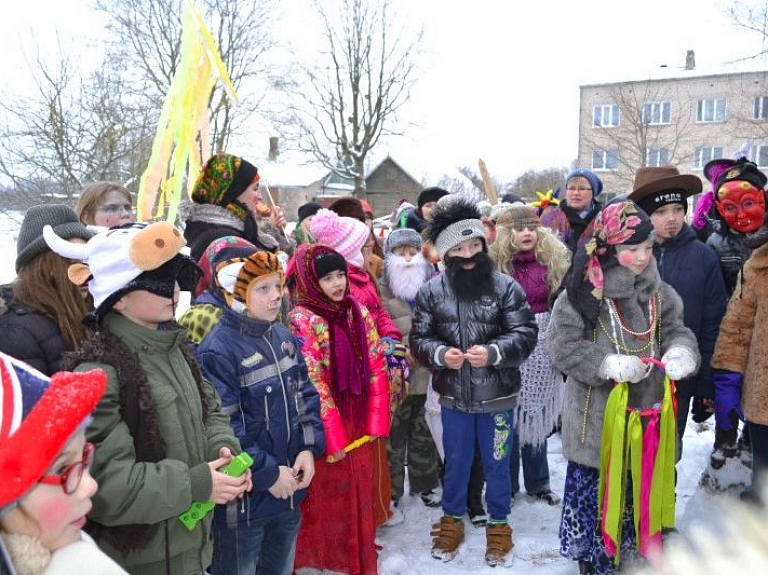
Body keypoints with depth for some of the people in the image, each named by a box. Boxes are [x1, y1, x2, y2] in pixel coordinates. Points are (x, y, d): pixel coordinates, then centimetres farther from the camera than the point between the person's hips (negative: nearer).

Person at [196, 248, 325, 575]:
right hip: (244, 498, -7)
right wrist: (268, 474, -18)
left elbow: (306, 395, 9)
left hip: (289, 490, 7)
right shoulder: (217, 351, -22)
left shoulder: (284, 337, 3)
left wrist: (308, 448, -4)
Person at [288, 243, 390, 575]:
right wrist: (332, 437, -16)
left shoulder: (359, 313, 5)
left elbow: (376, 367, 5)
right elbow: (312, 382, -16)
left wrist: (376, 421, 0)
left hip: (359, 424, 5)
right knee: (327, 498, 7)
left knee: (360, 495, 16)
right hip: (325, 427, -5)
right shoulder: (302, 319, -13)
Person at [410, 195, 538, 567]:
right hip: (453, 395, 1)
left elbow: (525, 334, -9)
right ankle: (452, 519, 39)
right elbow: (419, 339, 0)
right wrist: (440, 353, -20)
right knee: (456, 461, 18)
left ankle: (498, 524, 36)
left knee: (497, 463, 15)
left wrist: (493, 352, -25)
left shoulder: (506, 286, -10)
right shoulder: (431, 291, -5)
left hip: (497, 395, -1)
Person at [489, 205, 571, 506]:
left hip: (542, 350, 3)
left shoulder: (553, 260, 4)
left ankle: (538, 482, 27)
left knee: (537, 415, 13)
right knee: (507, 416, 4)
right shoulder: (493, 263, -5)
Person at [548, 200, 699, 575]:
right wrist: (608, 364, -25)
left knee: (643, 491, 17)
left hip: (648, 413, 5)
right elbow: (563, 347, -14)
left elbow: (676, 329, 9)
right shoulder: (582, 292, -14)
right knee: (595, 491, 7)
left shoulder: (658, 291, 2)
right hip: (598, 417, -5)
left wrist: (682, 350, -14)